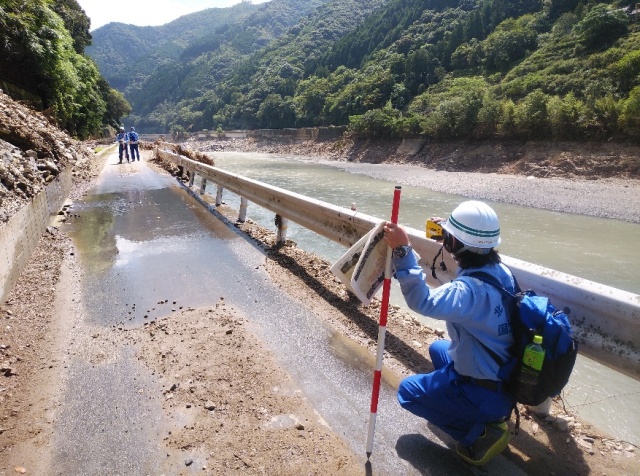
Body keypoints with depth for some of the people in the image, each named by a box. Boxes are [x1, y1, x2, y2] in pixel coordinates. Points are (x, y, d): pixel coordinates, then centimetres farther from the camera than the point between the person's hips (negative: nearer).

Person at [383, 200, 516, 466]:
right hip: (507, 376, 8)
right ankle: (491, 412, 20)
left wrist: (403, 251, -47)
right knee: (438, 349, 29)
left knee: (408, 391, 6)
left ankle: (479, 434, 2)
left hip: (487, 392, -8)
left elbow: (423, 302, -47)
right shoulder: (499, 270, -5)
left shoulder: (472, 289, -33)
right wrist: (451, 236, 8)